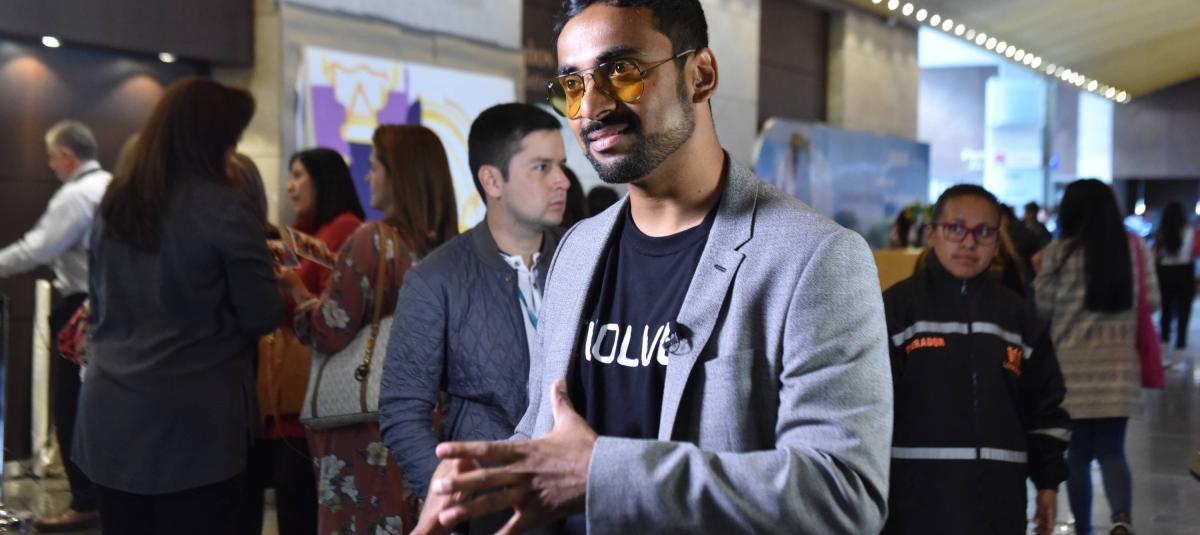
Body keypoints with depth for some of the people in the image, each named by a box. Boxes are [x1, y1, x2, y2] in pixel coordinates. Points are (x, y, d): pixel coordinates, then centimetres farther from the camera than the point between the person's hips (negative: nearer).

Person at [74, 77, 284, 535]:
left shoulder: (113, 204, 8)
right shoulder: (223, 208, -12)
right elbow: (264, 316, -8)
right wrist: (274, 281, 12)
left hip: (110, 416, 6)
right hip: (193, 422, -6)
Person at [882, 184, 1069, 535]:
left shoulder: (1018, 315, 10)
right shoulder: (897, 306, -3)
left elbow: (1045, 406, 15)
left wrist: (1048, 480, 12)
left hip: (996, 500, 4)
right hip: (917, 499, -4)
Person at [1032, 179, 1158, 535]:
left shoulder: (1059, 252, -8)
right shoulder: (1135, 248, 0)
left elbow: (1042, 307, -1)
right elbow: (1152, 301, 6)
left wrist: (1038, 272, 15)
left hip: (1072, 366, -2)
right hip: (1119, 365, 2)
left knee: (1078, 451, 11)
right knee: (1111, 450, 10)